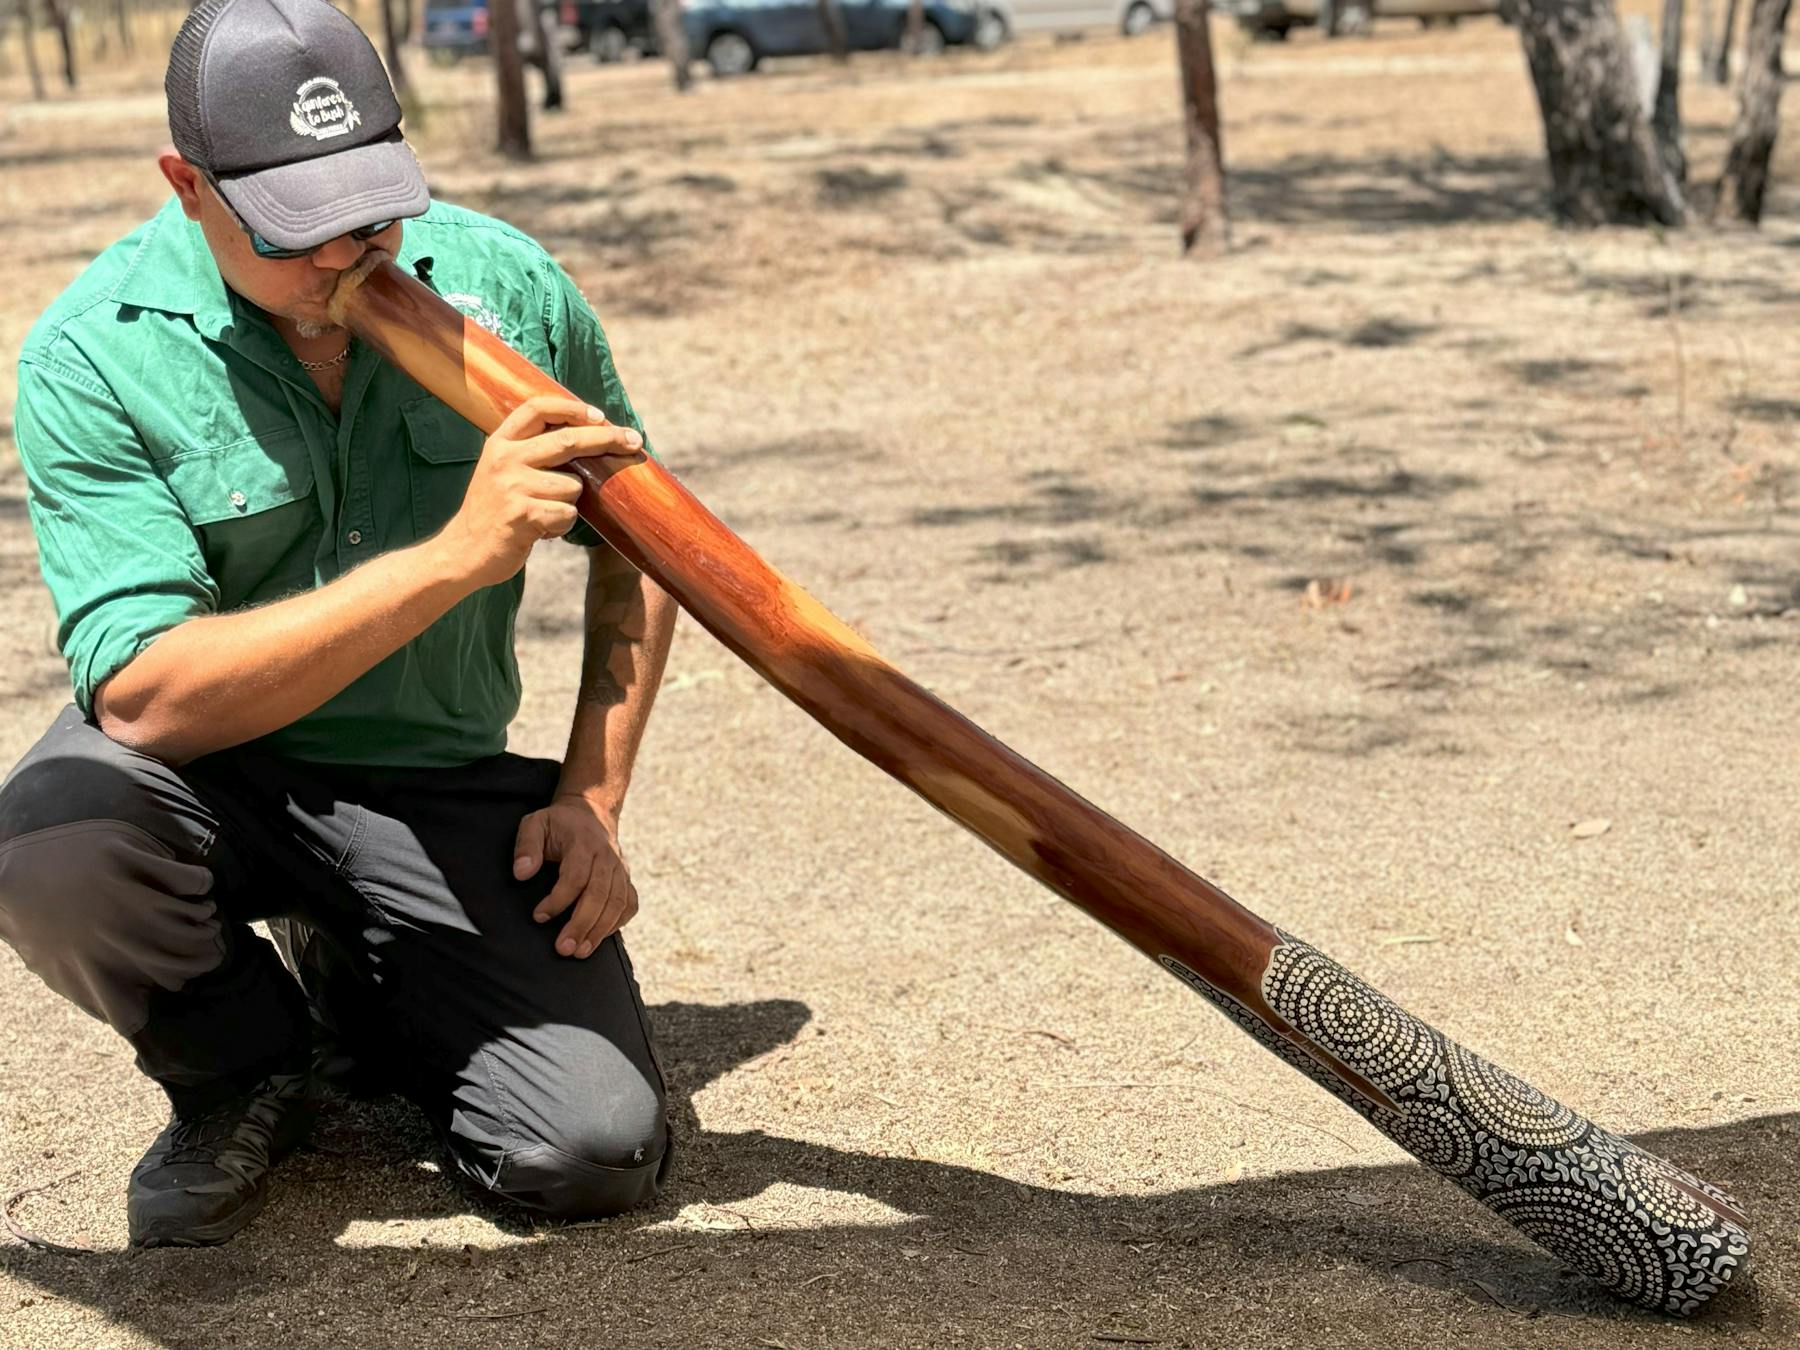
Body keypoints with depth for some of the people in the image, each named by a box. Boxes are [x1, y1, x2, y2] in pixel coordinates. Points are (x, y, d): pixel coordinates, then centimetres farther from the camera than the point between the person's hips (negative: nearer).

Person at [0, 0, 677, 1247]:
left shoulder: (507, 285, -8)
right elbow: (147, 698, -28)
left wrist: (593, 800, -3)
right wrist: (452, 556, -36)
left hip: (440, 786, 2)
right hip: (206, 773, -1)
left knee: (599, 1153, -16)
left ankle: (358, 989, 18)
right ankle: (243, 1067, -1)